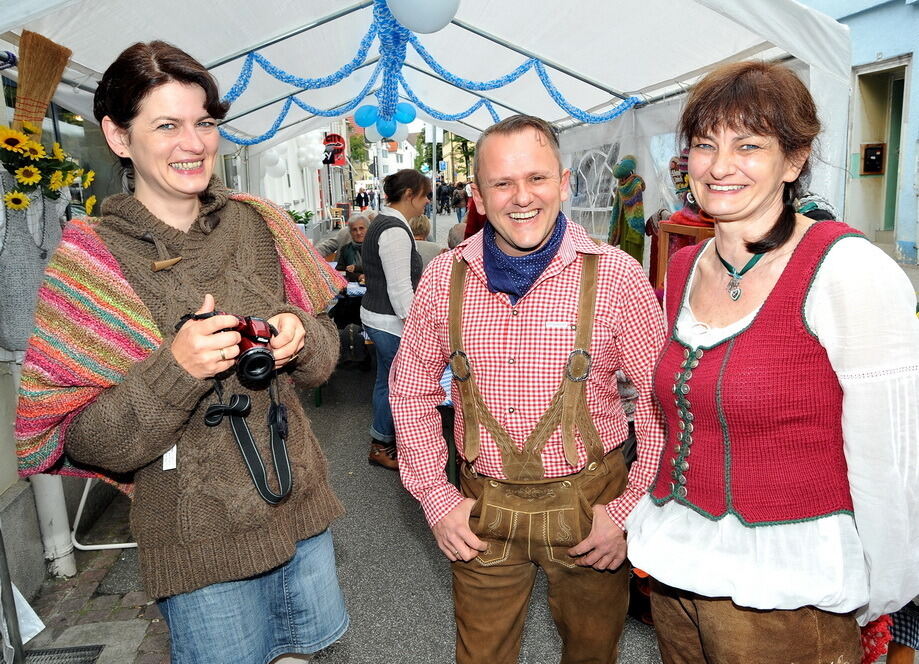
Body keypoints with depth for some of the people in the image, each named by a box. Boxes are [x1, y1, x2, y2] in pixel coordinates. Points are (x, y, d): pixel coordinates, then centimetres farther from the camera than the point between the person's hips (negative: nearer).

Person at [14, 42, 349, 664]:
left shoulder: (259, 222, -2)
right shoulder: (90, 258, -11)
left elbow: (324, 355, 7)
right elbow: (80, 441, -11)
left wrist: (301, 337, -16)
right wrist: (175, 370, -27)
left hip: (301, 505, 4)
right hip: (201, 541, -3)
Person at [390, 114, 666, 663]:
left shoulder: (617, 277, -12)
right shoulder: (444, 278, -5)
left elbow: (661, 402, -6)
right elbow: (412, 391, 5)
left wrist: (630, 511, -9)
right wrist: (435, 495, 1)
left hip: (588, 502, -1)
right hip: (482, 510, 2)